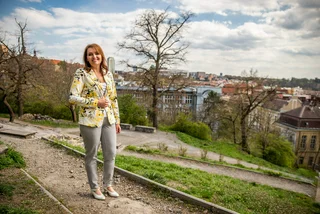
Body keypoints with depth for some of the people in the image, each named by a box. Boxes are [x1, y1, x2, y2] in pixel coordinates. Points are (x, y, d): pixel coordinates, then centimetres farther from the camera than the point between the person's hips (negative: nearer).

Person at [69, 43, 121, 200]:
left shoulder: (108, 74, 10)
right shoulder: (81, 73, -7)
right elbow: (72, 98, -13)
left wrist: (117, 120, 11)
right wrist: (96, 102, -17)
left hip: (108, 120, 5)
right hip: (90, 120, -5)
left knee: (111, 153, 10)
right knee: (91, 155, 9)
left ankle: (108, 185, 31)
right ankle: (95, 188, 28)